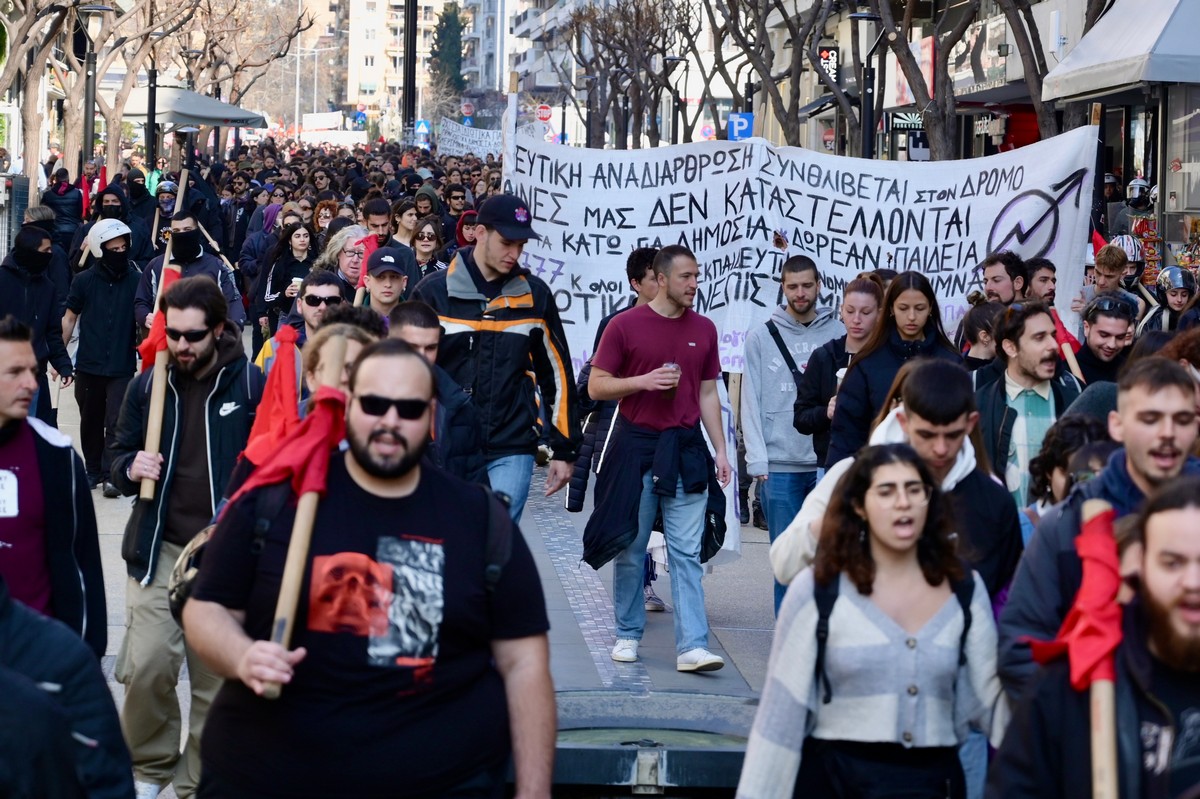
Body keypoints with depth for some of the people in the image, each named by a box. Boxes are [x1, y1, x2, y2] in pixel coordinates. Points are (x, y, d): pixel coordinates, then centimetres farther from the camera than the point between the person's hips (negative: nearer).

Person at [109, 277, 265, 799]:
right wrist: (130, 468, -8)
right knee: (146, 666, -10)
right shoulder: (147, 386, 7)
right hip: (159, 546, 2)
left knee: (216, 676, 3)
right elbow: (119, 456, 16)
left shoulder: (251, 384, -3)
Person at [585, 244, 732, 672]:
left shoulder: (704, 329, 8)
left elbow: (708, 394, 13)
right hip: (636, 447, -2)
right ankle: (628, 634, 21)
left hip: (685, 449, 2)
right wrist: (643, 381, -15)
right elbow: (596, 385, -1)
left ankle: (692, 647, -5)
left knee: (687, 553, -2)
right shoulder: (625, 325, -3)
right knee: (630, 548, 7)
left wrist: (720, 449, 7)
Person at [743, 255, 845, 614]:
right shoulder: (762, 337, 6)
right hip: (779, 465, 0)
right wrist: (757, 460, -5)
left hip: (829, 463, 0)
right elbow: (752, 402, 3)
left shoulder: (839, 334, 6)